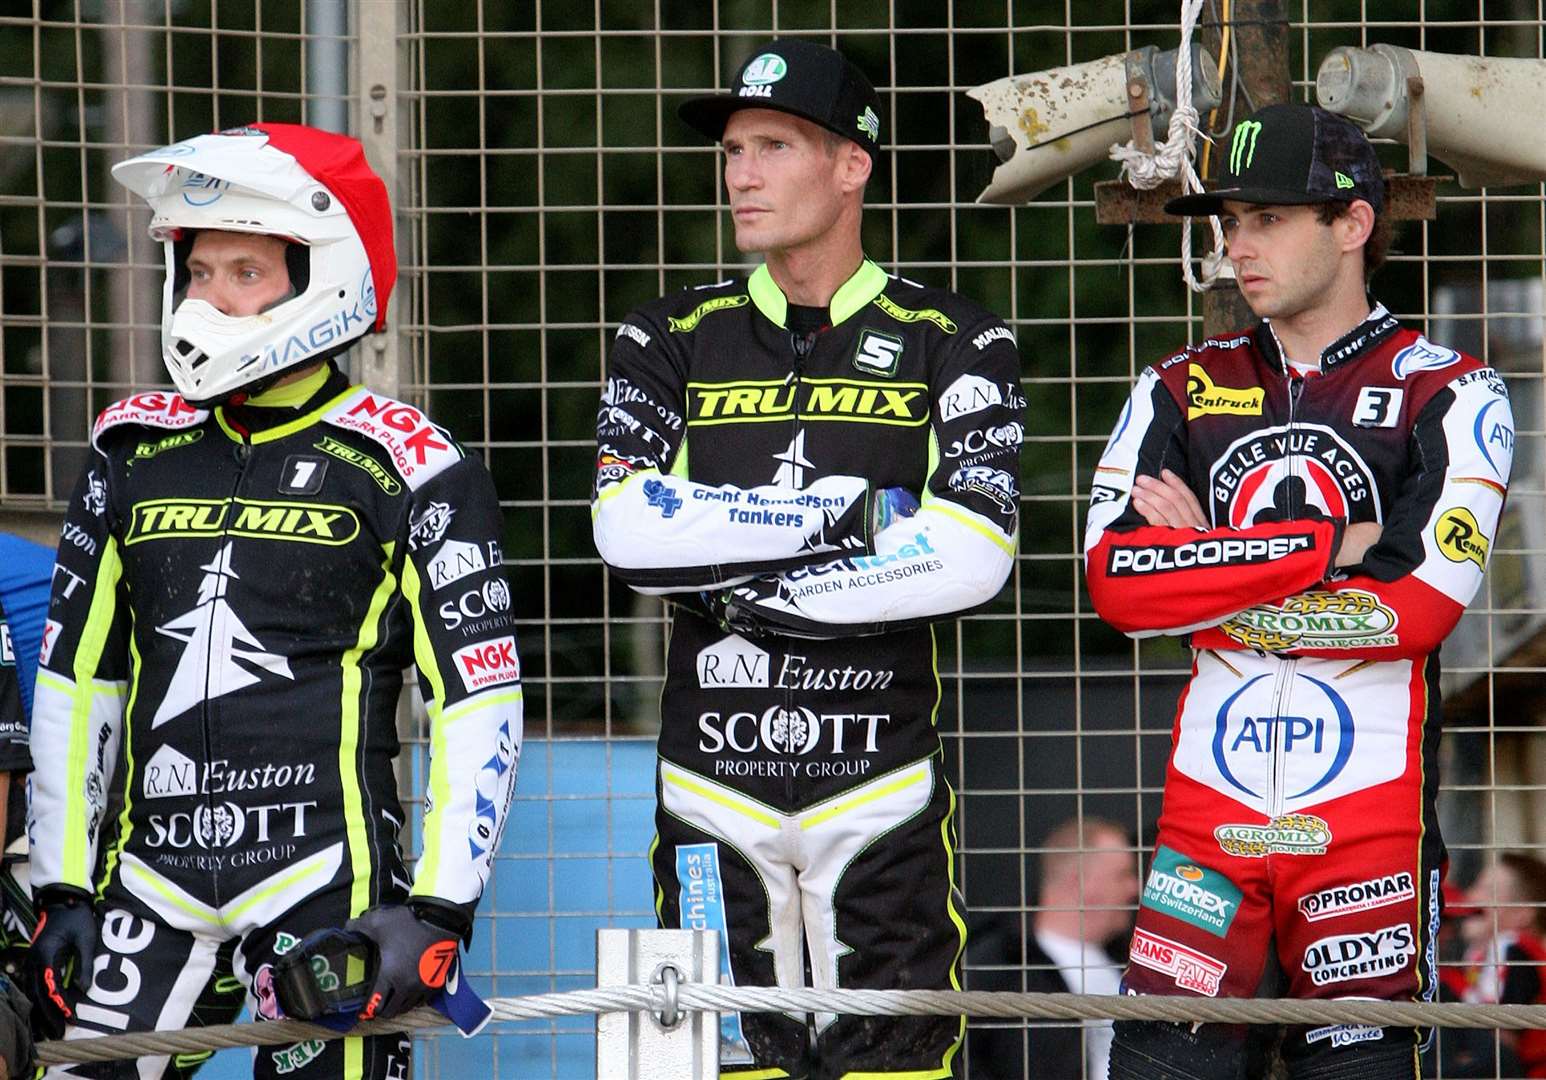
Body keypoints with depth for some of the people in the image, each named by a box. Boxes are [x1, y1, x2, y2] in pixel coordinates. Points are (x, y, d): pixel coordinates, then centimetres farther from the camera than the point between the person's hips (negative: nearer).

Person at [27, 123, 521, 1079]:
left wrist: (438, 912, -9)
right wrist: (63, 890, 12)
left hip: (329, 880, -4)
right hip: (147, 880, 4)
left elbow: (480, 703, -3)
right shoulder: (134, 454, 12)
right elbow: (75, 680, 17)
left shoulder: (405, 470, -2)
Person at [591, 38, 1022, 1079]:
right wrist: (855, 511, -11)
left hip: (882, 791, -2)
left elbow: (974, 555, -12)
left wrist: (757, 593, -11)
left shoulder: (954, 343, 3)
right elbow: (629, 529, -8)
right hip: (713, 787, 2)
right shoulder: (673, 341, 9)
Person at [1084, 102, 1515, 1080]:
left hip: (1370, 806, -3)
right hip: (1208, 804, 3)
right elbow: (1115, 584, -3)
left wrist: (1208, 574, -7)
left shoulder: (1450, 395, 1)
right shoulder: (1179, 392, 12)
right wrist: (1325, 544, -9)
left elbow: (1422, 607, -13)